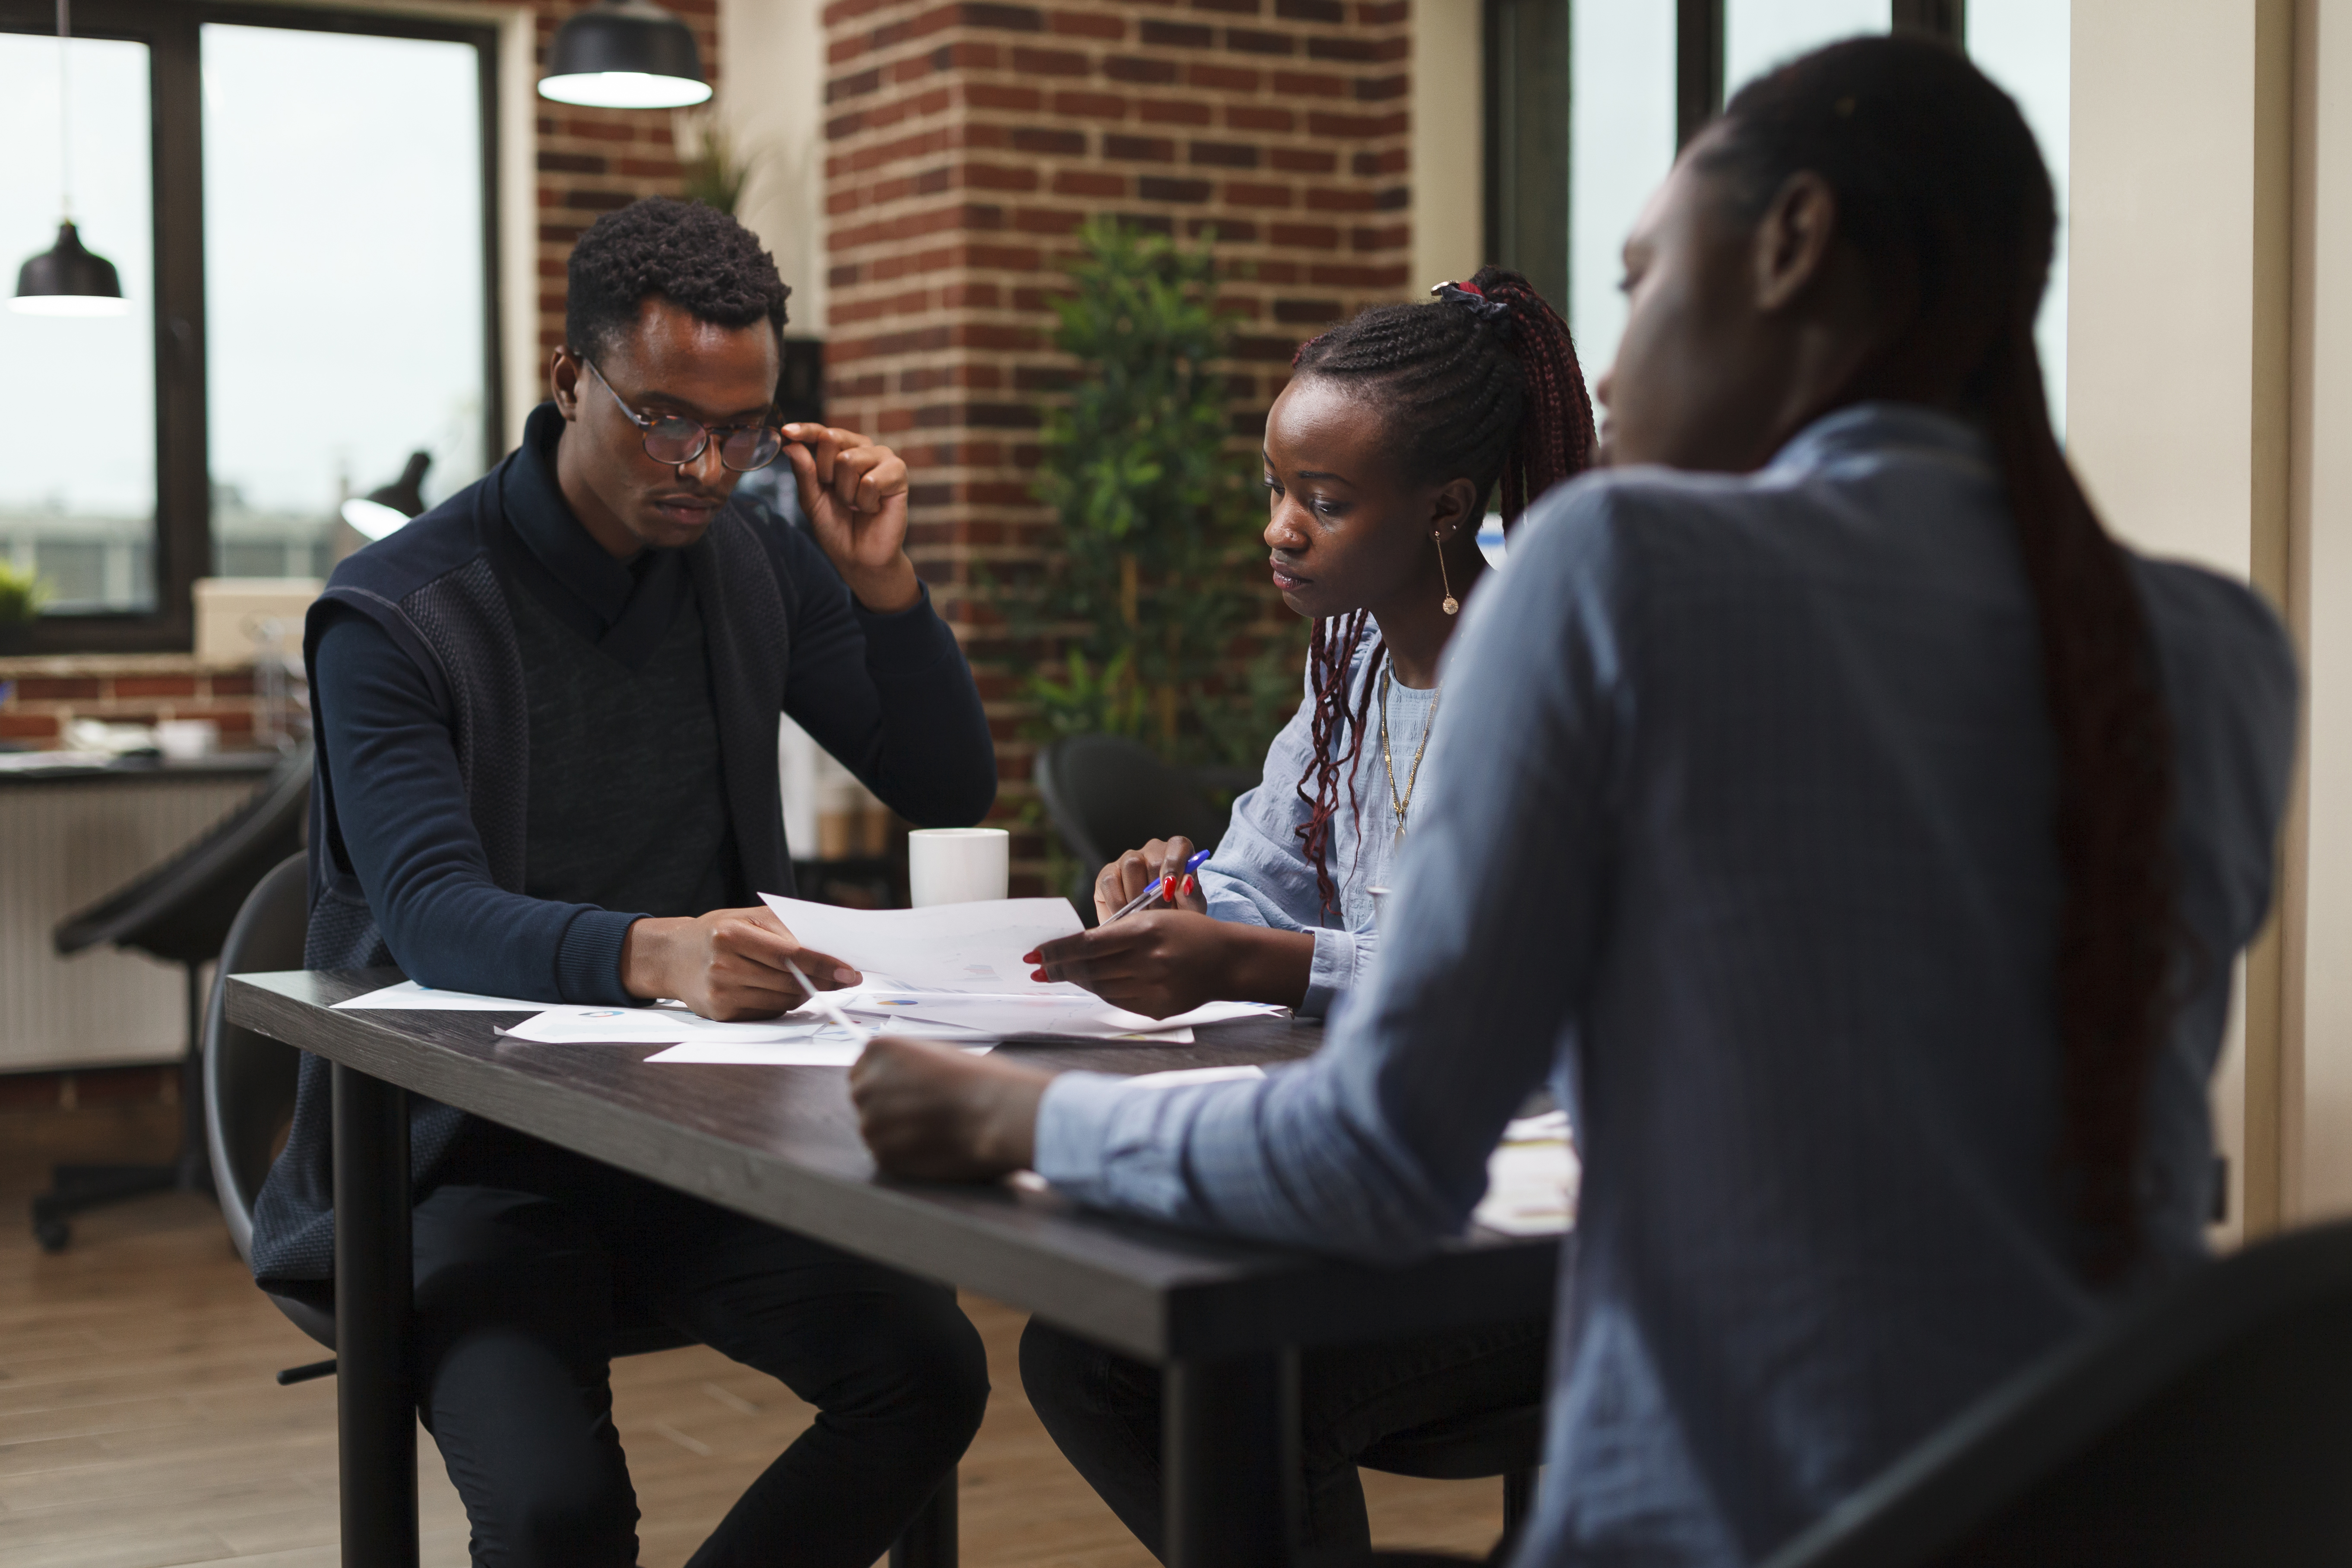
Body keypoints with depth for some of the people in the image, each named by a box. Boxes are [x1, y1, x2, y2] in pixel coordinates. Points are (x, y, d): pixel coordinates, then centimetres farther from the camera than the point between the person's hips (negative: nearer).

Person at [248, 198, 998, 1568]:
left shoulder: (758, 561, 7)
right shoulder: (396, 615, -10)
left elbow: (952, 793, 12)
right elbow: (431, 914, -24)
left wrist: (885, 586, -5)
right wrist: (653, 953, -44)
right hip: (472, 1152, -4)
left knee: (930, 1374, -21)